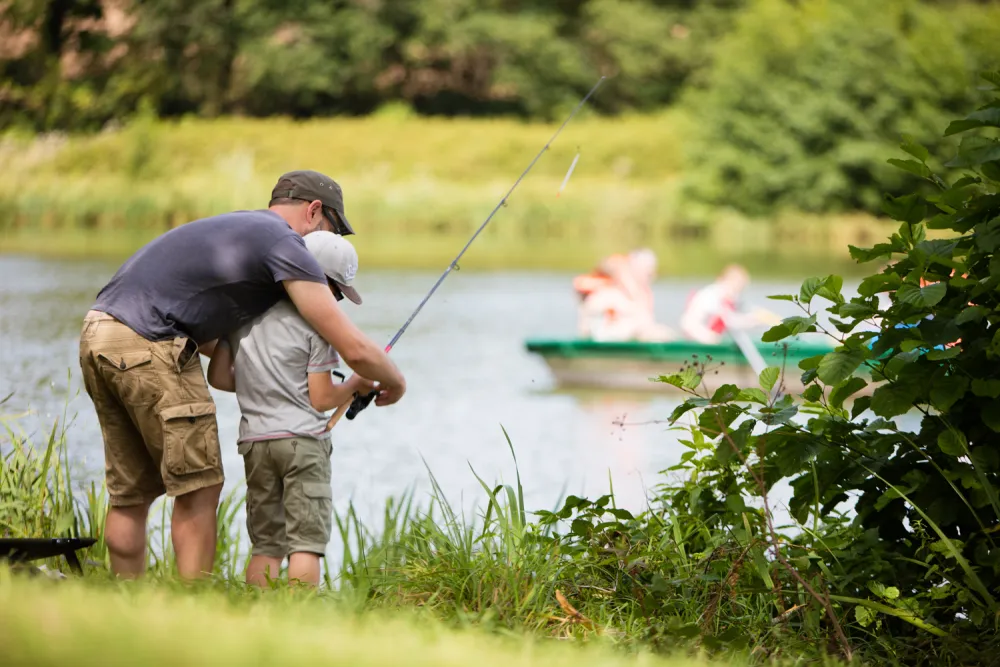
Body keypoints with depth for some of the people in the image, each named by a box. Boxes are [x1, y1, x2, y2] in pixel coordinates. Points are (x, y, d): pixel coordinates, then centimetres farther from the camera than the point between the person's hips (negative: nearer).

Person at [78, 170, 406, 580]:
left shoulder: (232, 227, 26)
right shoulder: (285, 246, -1)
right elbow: (354, 348, -4)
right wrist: (394, 383, 16)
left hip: (97, 335, 9)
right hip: (148, 344, -9)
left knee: (131, 495, 15)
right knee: (198, 489, 1)